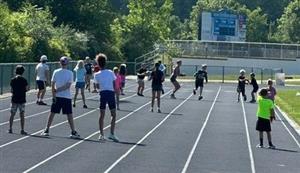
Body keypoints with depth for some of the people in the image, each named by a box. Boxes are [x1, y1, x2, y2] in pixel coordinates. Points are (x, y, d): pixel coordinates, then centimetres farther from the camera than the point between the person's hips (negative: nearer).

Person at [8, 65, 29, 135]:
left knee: (12, 114, 11)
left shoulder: (13, 80, 0)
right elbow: (27, 89, -9)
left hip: (14, 99, 2)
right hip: (22, 100, -2)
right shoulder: (24, 80, -8)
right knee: (22, 115, 3)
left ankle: (10, 129, 13)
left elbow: (12, 90, 1)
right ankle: (22, 130, 3)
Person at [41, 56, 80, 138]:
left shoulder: (56, 72, -1)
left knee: (52, 113, 8)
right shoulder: (70, 73, -5)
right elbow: (68, 85, -12)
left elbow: (52, 84, -4)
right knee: (69, 115, 3)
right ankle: (73, 132, 4)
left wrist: (54, 95, -3)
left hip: (57, 97, 1)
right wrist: (57, 90, -7)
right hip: (67, 97, -1)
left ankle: (46, 130, 9)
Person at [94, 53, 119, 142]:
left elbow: (98, 87, 7)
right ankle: (112, 133, -3)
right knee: (113, 115, 6)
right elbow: (114, 85, 1)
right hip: (111, 93, -1)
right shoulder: (111, 72, 0)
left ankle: (101, 134, 6)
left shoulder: (97, 75, 0)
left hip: (103, 93, 1)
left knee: (102, 115, 7)